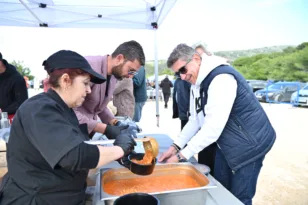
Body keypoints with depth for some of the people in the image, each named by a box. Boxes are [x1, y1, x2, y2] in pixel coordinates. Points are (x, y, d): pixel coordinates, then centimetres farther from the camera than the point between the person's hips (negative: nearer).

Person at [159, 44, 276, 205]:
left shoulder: (221, 78, -27)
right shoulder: (197, 83, 3)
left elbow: (214, 127, -31)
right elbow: (195, 120, 6)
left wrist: (181, 155, -25)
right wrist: (176, 146, -3)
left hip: (249, 142, -8)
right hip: (227, 144, 9)